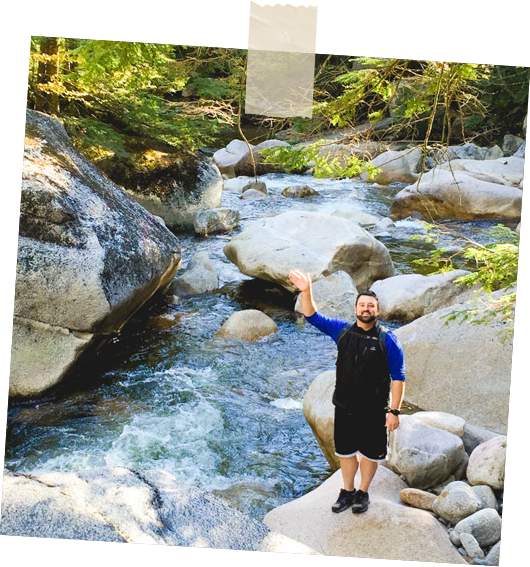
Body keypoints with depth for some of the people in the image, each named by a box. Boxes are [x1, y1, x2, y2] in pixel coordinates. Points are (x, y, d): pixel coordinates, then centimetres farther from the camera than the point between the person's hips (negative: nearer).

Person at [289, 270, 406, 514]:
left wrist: (394, 411, -14)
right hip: (345, 407, 3)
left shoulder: (388, 341, -12)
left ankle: (363, 493, 35)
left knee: (370, 453, 13)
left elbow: (398, 378, -10)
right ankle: (347, 492, 37)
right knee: (345, 451, 16)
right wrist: (306, 292, -18)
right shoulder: (342, 330, -2)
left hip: (374, 410, -3)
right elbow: (313, 316, 0)